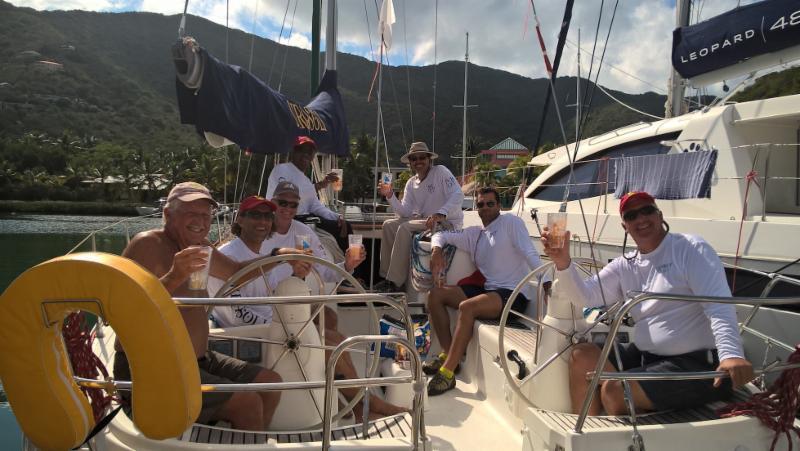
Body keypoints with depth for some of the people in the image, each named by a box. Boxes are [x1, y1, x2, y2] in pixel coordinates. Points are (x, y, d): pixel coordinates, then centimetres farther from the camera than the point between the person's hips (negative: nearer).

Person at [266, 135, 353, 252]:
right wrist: (317, 186, -27)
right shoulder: (281, 169, -5)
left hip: (303, 219, 9)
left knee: (344, 226, -1)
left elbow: (315, 205, 13)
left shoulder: (305, 180, 21)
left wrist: (337, 217, -4)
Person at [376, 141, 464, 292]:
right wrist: (390, 196, -12)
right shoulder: (411, 183, 11)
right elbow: (405, 212, 2)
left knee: (405, 228, -25)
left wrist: (440, 214, -36)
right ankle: (387, 275, 3)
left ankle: (395, 282, -20)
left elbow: (458, 195, -21)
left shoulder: (440, 171, -8)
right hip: (424, 220, 8)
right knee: (389, 225, -1)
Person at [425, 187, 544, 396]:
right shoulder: (474, 233, 19)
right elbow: (441, 235, 21)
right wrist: (436, 250, -4)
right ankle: (448, 355, -3)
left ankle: (447, 373, -29)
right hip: (487, 289, 7)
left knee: (466, 307, -32)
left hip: (513, 294, -7)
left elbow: (530, 253, -10)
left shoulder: (511, 222, 1)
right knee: (435, 294, -2)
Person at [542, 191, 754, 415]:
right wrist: (562, 261, -18)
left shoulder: (690, 248, -6)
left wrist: (731, 354, -35)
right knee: (581, 356, -5)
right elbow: (585, 294, 0)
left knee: (613, 388, -24)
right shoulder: (625, 265, 11)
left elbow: (719, 305, -18)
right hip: (645, 356, 7)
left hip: (696, 365, -7)